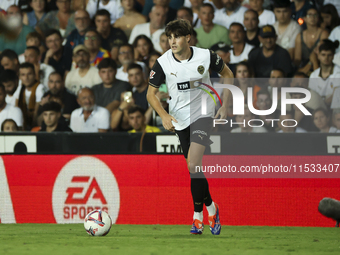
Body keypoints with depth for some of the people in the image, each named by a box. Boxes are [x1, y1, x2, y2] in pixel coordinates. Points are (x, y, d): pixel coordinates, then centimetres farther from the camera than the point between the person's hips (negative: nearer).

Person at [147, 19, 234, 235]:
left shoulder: (205, 56, -11)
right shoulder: (163, 63, -9)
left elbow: (227, 74, 7)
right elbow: (151, 93, 0)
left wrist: (225, 105, 0)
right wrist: (164, 115, -16)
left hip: (203, 114, -3)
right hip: (179, 118, 3)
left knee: (193, 164, -20)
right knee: (193, 168, 7)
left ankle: (198, 214, -9)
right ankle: (211, 207, 26)